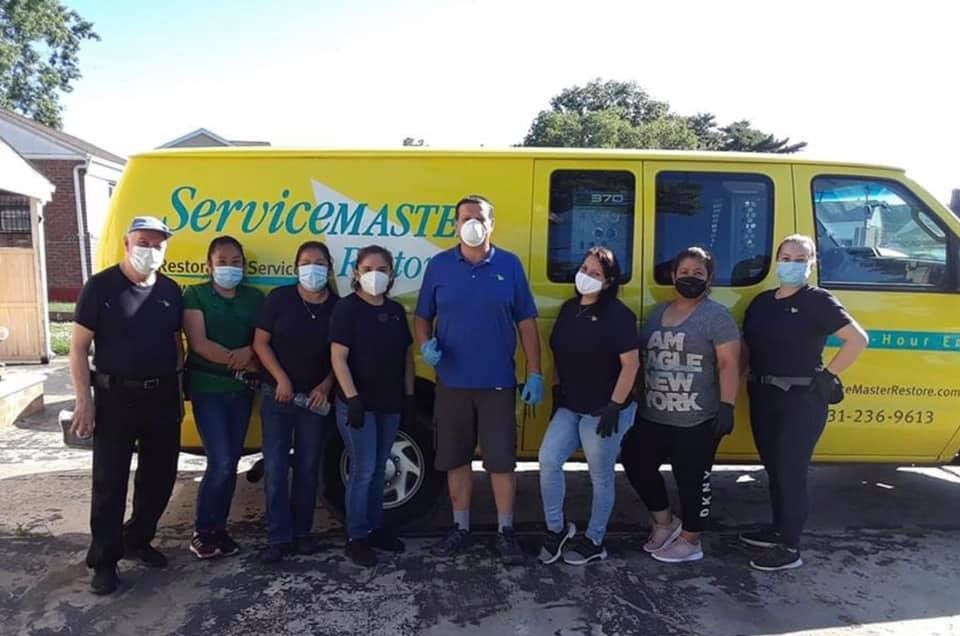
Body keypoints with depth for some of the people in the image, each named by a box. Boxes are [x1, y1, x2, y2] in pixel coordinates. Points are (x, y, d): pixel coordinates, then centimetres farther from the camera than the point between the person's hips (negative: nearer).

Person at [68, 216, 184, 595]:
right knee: (110, 481, 3)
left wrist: (178, 391, 10)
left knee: (160, 475, 12)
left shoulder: (170, 291, 6)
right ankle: (104, 560, 17)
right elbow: (79, 347, -7)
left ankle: (138, 540, 32)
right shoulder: (101, 286, -7)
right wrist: (84, 400, -12)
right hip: (116, 397, -4)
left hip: (162, 397, 5)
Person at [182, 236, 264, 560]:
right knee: (221, 462, -9)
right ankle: (201, 531, 11)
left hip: (242, 389, 4)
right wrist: (240, 361, -15)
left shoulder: (255, 297, 9)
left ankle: (219, 528, 23)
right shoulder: (195, 295, -2)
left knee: (231, 463, 9)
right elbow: (199, 343, -13)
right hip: (207, 388, -4)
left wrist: (249, 351, -19)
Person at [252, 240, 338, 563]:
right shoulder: (279, 298, -4)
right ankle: (279, 537, 10)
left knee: (308, 467, 10)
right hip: (277, 394, -1)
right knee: (275, 466, -1)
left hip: (316, 398, 1)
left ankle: (301, 532, 23)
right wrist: (281, 379, -12)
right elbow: (260, 343, -3)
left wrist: (325, 387, -8)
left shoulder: (338, 306, 0)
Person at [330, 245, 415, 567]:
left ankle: (376, 527, 29)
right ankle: (356, 538, 12)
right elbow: (338, 357, -14)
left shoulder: (396, 310, 8)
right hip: (358, 403, -5)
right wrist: (352, 398, -20)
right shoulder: (347, 308, -8)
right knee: (363, 471, -1)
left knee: (378, 469, 16)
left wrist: (409, 396, 8)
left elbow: (406, 356, 12)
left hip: (390, 404, 6)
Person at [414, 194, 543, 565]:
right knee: (456, 460, 12)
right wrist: (426, 345, -12)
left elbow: (526, 323, 1)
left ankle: (506, 531, 21)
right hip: (452, 382, 2)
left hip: (498, 383, -1)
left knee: (501, 460, 4)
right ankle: (461, 528, 29)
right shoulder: (439, 266, 3)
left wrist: (535, 374, -2)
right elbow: (422, 317, 9)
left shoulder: (509, 265, 0)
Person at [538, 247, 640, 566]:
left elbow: (631, 364, -16)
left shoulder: (617, 314, -14)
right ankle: (556, 528, 17)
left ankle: (594, 542, 26)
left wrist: (615, 406, -18)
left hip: (602, 411, -6)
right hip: (569, 408, 7)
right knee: (548, 461, -3)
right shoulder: (569, 308, 8)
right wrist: (556, 393, 13)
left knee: (601, 478, 8)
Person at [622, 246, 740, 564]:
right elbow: (641, 357, 19)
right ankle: (665, 523, 32)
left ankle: (690, 542, 24)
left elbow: (729, 364, -11)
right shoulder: (657, 312, 13)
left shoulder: (716, 315, -6)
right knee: (636, 463, 11)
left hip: (696, 420, -7)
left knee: (692, 480, 4)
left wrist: (726, 407, -19)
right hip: (653, 416, 7)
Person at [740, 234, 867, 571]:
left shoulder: (818, 301, -7)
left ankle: (790, 548, 9)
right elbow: (745, 347, 13)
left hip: (802, 399, -6)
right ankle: (779, 529, 32)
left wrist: (827, 375, -13)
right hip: (763, 396, 7)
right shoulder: (762, 302, 11)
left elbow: (858, 340, -13)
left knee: (791, 471, -2)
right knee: (774, 468, 16)